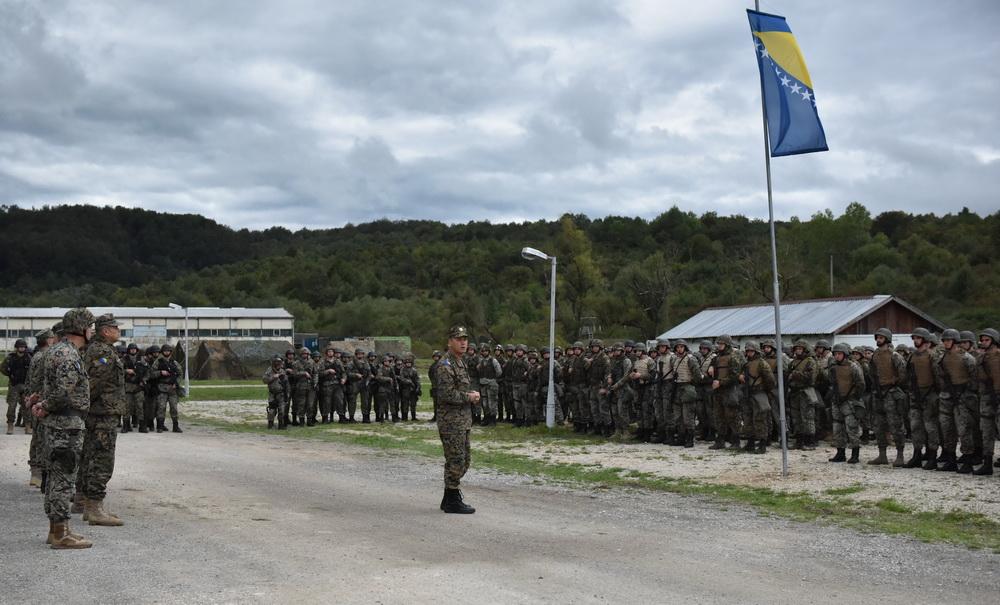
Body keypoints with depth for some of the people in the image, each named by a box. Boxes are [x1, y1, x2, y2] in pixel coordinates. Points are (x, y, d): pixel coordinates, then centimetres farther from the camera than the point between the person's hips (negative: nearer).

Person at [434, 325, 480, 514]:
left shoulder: (460, 362, 16)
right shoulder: (445, 365, -16)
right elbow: (447, 394, -24)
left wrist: (473, 396, 6)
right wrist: (469, 397, -13)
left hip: (463, 420, 10)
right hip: (451, 421, -10)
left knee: (464, 460, 15)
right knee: (455, 461, -5)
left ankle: (449, 499, 24)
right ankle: (452, 501, 4)